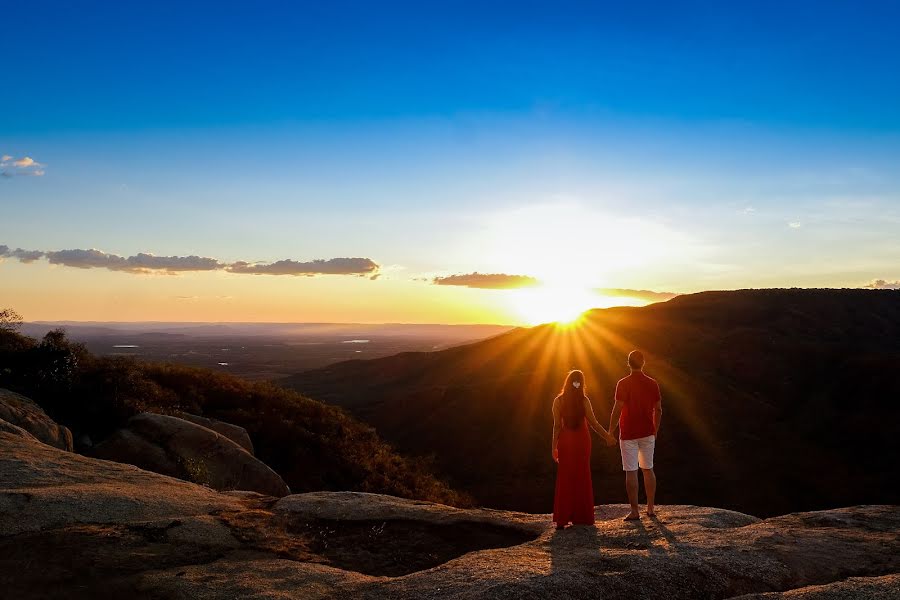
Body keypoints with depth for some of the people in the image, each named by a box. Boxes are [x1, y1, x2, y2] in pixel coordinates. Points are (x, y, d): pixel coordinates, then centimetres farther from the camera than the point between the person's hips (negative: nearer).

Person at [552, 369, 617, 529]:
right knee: (582, 477, 12)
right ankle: (581, 517, 17)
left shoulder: (558, 401, -8)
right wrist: (608, 437, 6)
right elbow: (594, 423, -8)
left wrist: (554, 447, -1)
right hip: (582, 440, 0)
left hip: (565, 441, 0)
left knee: (564, 479, 7)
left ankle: (562, 519, 4)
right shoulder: (584, 401, -9)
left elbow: (557, 425, -8)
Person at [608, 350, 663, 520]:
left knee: (631, 472, 0)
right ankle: (651, 508, 20)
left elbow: (617, 410, -15)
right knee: (648, 469, 15)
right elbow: (658, 410, 7)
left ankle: (634, 511, 2)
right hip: (648, 433, 4)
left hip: (628, 434, -4)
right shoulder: (652, 383, 2)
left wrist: (610, 432, -5)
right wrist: (655, 430, 20)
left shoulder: (623, 384, -12)